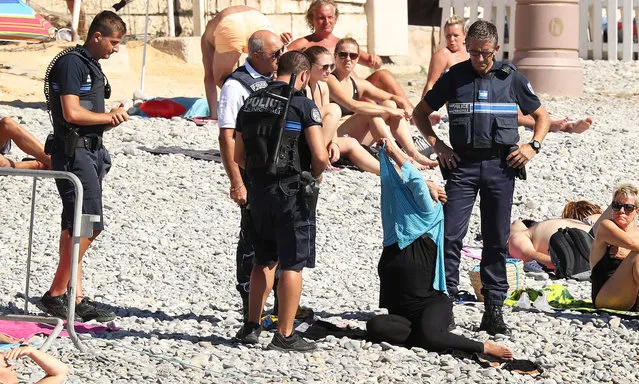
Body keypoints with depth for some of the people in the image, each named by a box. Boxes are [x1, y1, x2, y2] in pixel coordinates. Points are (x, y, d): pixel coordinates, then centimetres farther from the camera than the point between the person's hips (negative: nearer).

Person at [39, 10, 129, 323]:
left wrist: (112, 118, 4)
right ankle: (55, 295, -8)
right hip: (73, 153, -10)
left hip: (90, 151, 10)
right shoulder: (72, 63, -11)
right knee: (89, 224, -13)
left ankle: (76, 299, 11)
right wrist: (108, 117, -6)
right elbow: (72, 113, -19)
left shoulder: (91, 66, 19)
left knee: (75, 228, 9)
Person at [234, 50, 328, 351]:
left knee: (265, 260, 19)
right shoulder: (303, 105, -10)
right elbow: (320, 156, -17)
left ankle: (252, 326, 20)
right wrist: (314, 176, 3)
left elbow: (238, 156, 13)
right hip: (292, 193, -6)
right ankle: (284, 335, 3)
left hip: (259, 191, 6)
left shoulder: (251, 104, 9)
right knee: (292, 264, 1)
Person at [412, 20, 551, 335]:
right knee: (450, 234, -9)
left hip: (500, 166, 1)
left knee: (497, 240, 4)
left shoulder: (512, 78, 6)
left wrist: (533, 146, 0)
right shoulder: (453, 77, 6)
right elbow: (420, 112, 15)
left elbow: (541, 116, 16)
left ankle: (493, 310, 10)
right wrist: (436, 144, 1)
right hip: (462, 164, 0)